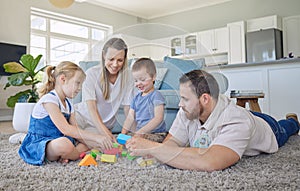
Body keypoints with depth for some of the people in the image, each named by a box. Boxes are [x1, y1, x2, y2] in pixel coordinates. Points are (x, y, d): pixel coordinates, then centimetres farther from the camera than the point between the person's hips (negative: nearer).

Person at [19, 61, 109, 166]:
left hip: (57, 141, 9)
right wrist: (96, 138, -30)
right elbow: (65, 129, -29)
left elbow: (75, 130, 4)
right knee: (64, 144, -38)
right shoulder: (49, 99, -17)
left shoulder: (68, 104, 11)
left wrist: (95, 143, -10)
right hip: (38, 144, -9)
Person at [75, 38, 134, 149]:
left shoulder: (126, 76, -9)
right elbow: (91, 107, -25)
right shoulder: (92, 74, -16)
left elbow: (128, 108, -7)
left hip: (105, 124, 1)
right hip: (83, 116, -1)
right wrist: (105, 133, -40)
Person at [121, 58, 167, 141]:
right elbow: (130, 117, 11)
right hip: (138, 132, 7)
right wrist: (123, 132, -5)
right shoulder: (137, 97, 14)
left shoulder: (156, 96, -8)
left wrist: (141, 132, -23)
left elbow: (158, 118, -18)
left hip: (156, 133, -6)